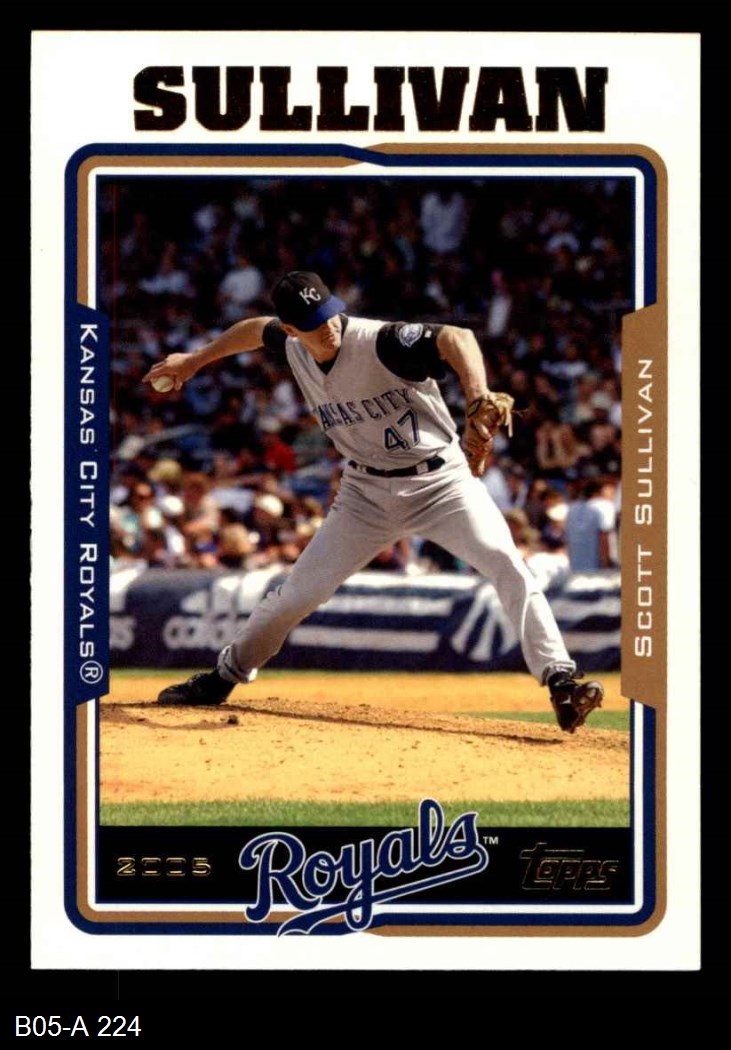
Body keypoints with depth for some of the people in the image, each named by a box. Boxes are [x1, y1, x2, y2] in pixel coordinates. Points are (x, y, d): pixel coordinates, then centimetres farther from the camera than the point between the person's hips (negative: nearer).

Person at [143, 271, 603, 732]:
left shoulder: (380, 341, -27)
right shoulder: (292, 347, -7)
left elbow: (457, 339, -43)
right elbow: (257, 329, 18)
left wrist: (478, 406, -60)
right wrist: (194, 361, 30)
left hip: (440, 481, -5)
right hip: (367, 492, 5)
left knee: (507, 564, -25)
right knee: (301, 590, 4)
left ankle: (561, 681, -26)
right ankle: (225, 677, 25)